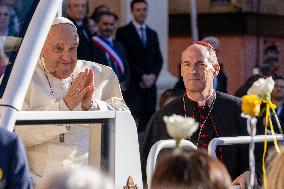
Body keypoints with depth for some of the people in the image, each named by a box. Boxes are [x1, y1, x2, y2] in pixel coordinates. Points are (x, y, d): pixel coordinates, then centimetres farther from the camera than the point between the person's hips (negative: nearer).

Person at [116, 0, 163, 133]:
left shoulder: (152, 34, 20)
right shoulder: (123, 32, 2)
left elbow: (158, 58, 15)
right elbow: (125, 58, -6)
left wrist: (153, 75, -3)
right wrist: (142, 76, -10)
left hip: (149, 85, 5)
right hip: (132, 86, -5)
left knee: (147, 123, -1)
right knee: (133, 121, -15)